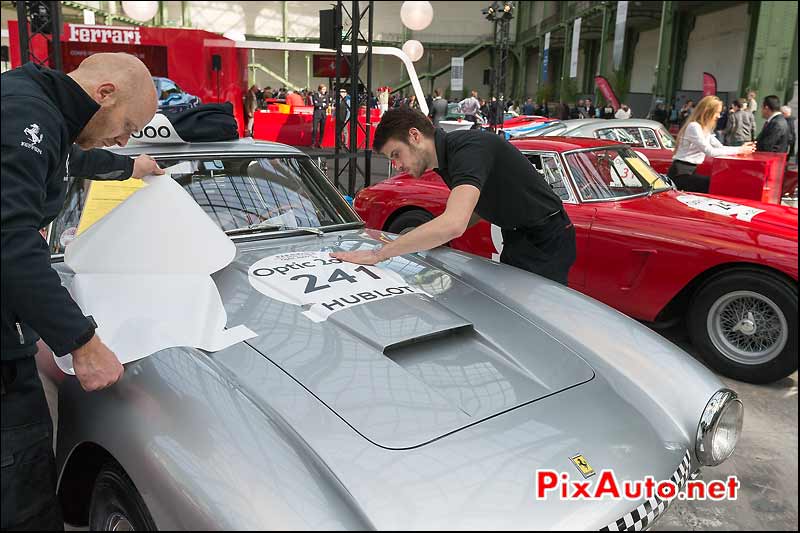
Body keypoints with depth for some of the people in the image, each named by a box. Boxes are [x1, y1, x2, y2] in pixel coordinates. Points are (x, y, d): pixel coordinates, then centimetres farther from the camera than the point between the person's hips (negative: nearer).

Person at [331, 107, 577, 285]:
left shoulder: (468, 149, -28)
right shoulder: (445, 157, 3)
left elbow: (454, 224, -43)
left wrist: (377, 254, -39)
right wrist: (431, 238, -4)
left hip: (545, 243, -9)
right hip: (515, 239, 10)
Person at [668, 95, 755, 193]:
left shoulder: (706, 129, 15)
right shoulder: (694, 127, -15)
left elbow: (721, 148, 12)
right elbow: (710, 151, -20)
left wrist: (741, 148, -3)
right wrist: (738, 150, -17)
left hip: (690, 171, 10)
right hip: (680, 174, -10)